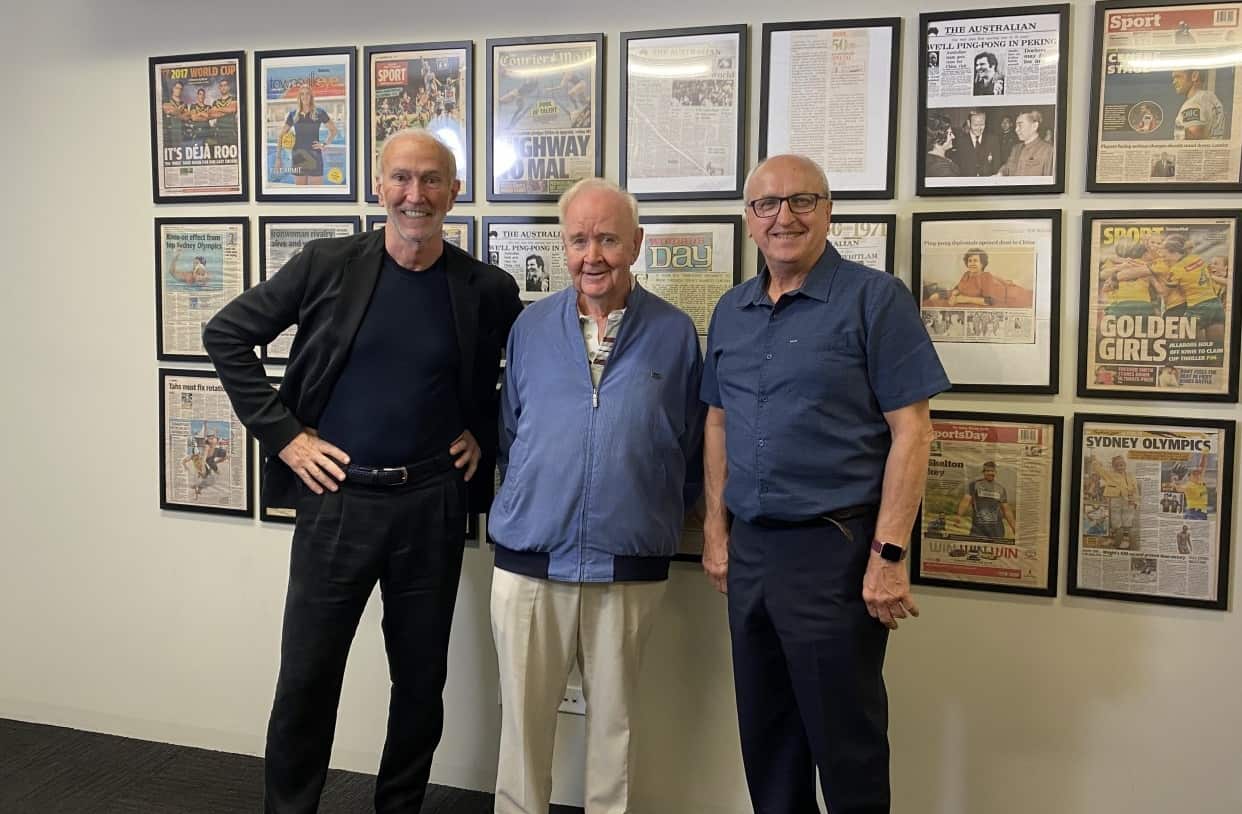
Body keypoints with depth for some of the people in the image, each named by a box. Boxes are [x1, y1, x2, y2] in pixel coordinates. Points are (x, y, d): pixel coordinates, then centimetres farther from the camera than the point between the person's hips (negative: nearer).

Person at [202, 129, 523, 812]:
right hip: (336, 497, -1)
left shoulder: (488, 290, -1)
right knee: (306, 678, 7)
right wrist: (282, 433, -4)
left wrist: (483, 433, 2)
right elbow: (227, 334, 1)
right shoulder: (327, 264, -4)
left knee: (421, 679, 13)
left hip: (432, 505, 1)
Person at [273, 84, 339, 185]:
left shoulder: (319, 112, 0)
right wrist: (278, 158, 5)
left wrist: (324, 144, -3)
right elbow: (281, 136, 11)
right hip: (298, 156, 3)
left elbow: (333, 129, 11)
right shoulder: (293, 114, 5)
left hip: (314, 156, -3)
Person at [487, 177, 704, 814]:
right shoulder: (530, 326, 4)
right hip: (528, 562, 1)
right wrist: (527, 502, 10)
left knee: (613, 719, 13)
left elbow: (692, 449, 6)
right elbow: (508, 432, 13)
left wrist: (661, 518, 6)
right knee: (524, 717, 11)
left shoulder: (674, 333, -1)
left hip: (630, 567, -1)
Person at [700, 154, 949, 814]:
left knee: (846, 742, 6)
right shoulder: (730, 311, 11)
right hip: (749, 548, 6)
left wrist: (888, 554, -16)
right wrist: (716, 530, 12)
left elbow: (910, 430, -11)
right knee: (764, 736, 17)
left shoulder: (873, 298, -7)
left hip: (834, 548, -5)